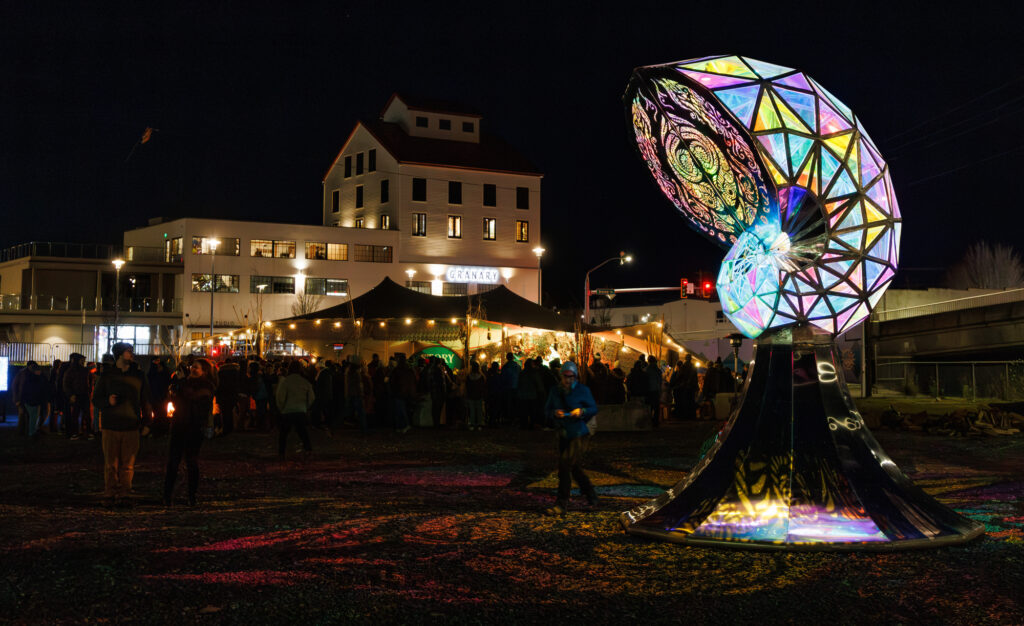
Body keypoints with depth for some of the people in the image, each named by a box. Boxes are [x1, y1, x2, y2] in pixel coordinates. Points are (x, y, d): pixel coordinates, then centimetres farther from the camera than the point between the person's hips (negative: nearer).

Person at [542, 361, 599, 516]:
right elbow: (547, 410, 8)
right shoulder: (555, 392, 5)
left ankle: (561, 505, -10)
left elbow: (594, 409, 0)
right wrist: (555, 413, -14)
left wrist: (582, 411, -19)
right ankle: (591, 496, 36)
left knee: (565, 464, -14)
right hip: (564, 434, 6)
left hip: (580, 433, -6)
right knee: (575, 467, 15)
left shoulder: (582, 390, -5)